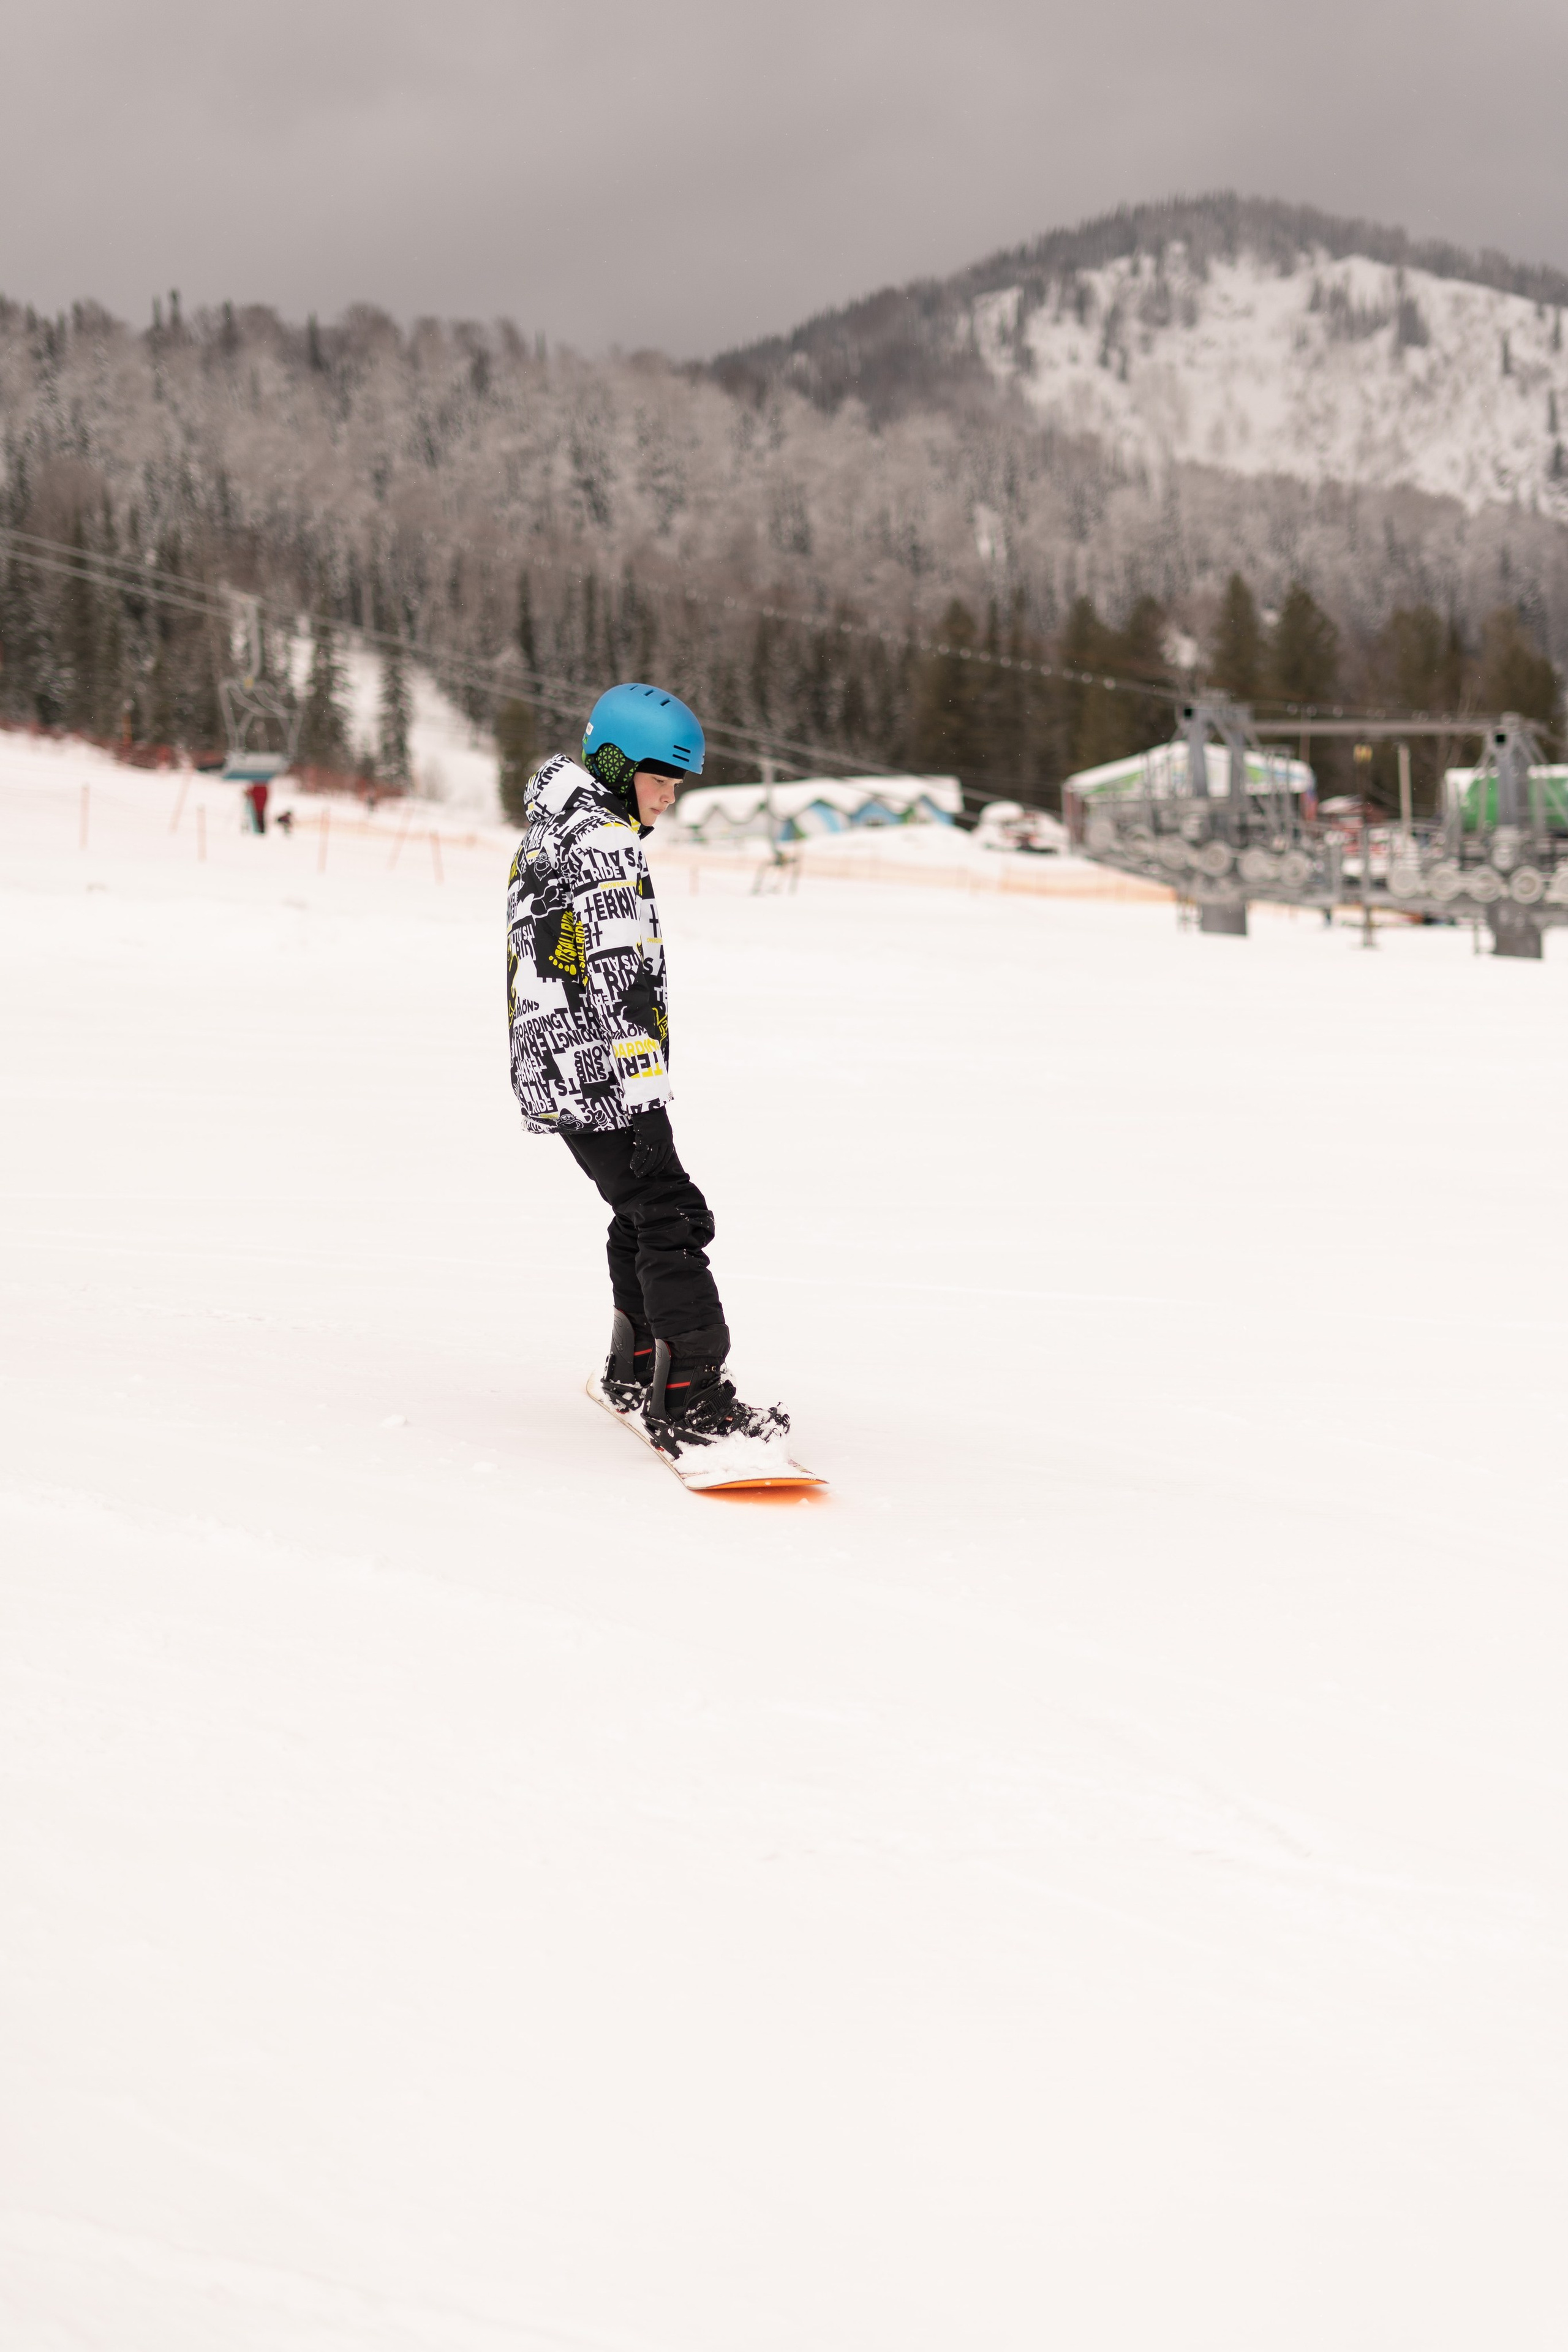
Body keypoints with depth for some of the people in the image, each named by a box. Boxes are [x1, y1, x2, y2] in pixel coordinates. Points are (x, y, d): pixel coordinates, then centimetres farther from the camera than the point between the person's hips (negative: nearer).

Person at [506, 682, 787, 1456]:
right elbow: (618, 987, -21)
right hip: (603, 1076, -10)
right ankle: (691, 1402, -15)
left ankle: (637, 1368, 34)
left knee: (643, 1212, 23)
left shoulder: (547, 835, 17)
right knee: (672, 1221, -11)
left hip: (551, 1072, 10)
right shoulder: (604, 845, -15)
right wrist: (647, 1102, -22)